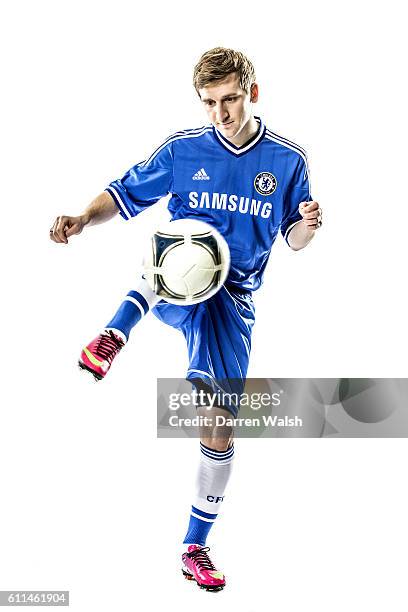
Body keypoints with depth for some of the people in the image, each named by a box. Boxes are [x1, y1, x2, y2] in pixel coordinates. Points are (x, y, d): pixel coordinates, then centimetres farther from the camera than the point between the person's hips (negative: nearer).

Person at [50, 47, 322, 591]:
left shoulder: (287, 160, 0)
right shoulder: (183, 149, -1)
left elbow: (294, 240, 7)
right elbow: (124, 194, 4)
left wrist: (306, 225, -17)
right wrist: (84, 219, -16)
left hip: (232, 300, 1)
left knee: (220, 424, -2)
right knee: (193, 234, -37)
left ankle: (195, 547, 13)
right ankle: (117, 334, -44)